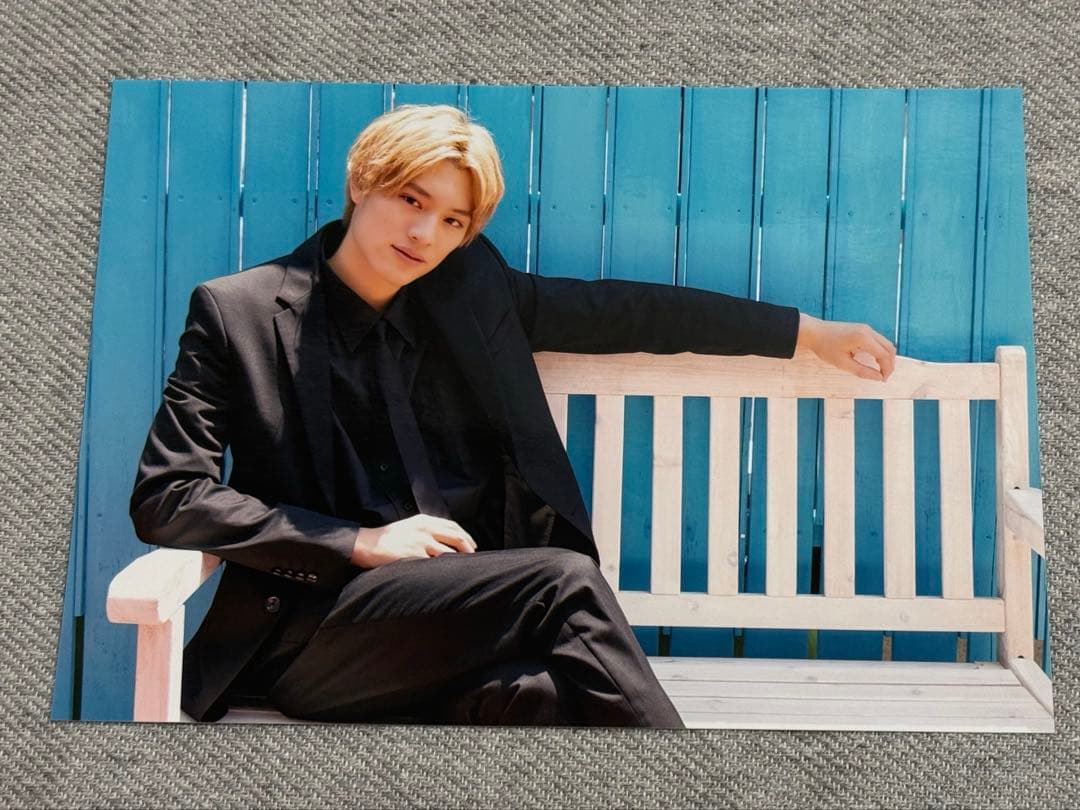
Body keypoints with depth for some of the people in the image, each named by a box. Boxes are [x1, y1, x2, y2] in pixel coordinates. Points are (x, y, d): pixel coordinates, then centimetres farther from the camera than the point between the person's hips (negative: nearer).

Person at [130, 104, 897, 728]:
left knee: (549, 694, -32)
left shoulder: (472, 289, 12)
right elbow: (164, 497, -3)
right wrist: (360, 543, -11)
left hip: (470, 623, 4)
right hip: (315, 631, -3)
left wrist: (811, 332, 20)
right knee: (567, 581, -27)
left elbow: (630, 312, 17)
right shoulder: (238, 311, 0)